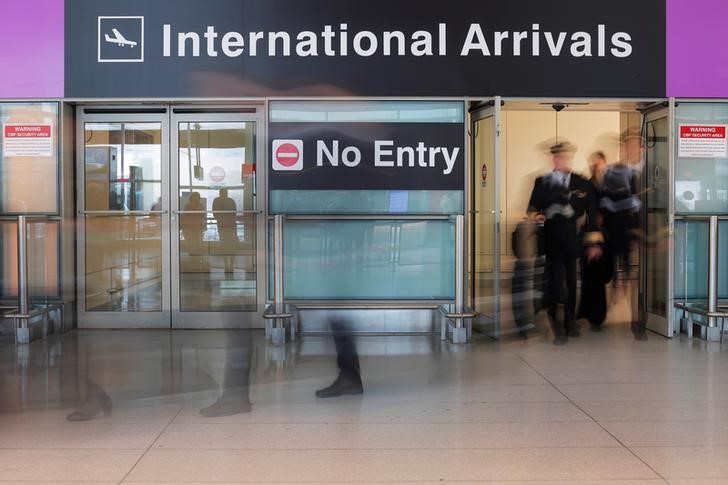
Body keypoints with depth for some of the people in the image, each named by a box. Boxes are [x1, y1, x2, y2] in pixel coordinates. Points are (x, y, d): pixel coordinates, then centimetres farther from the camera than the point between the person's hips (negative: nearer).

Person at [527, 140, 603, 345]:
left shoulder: (583, 184, 8)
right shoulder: (542, 183, 6)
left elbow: (592, 215, 7)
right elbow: (532, 208, 9)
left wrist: (594, 243, 2)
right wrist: (536, 216, -15)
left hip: (573, 242, 2)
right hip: (552, 243, -1)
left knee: (572, 284, 10)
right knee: (555, 284, -6)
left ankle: (570, 324, 26)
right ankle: (558, 328, 1)